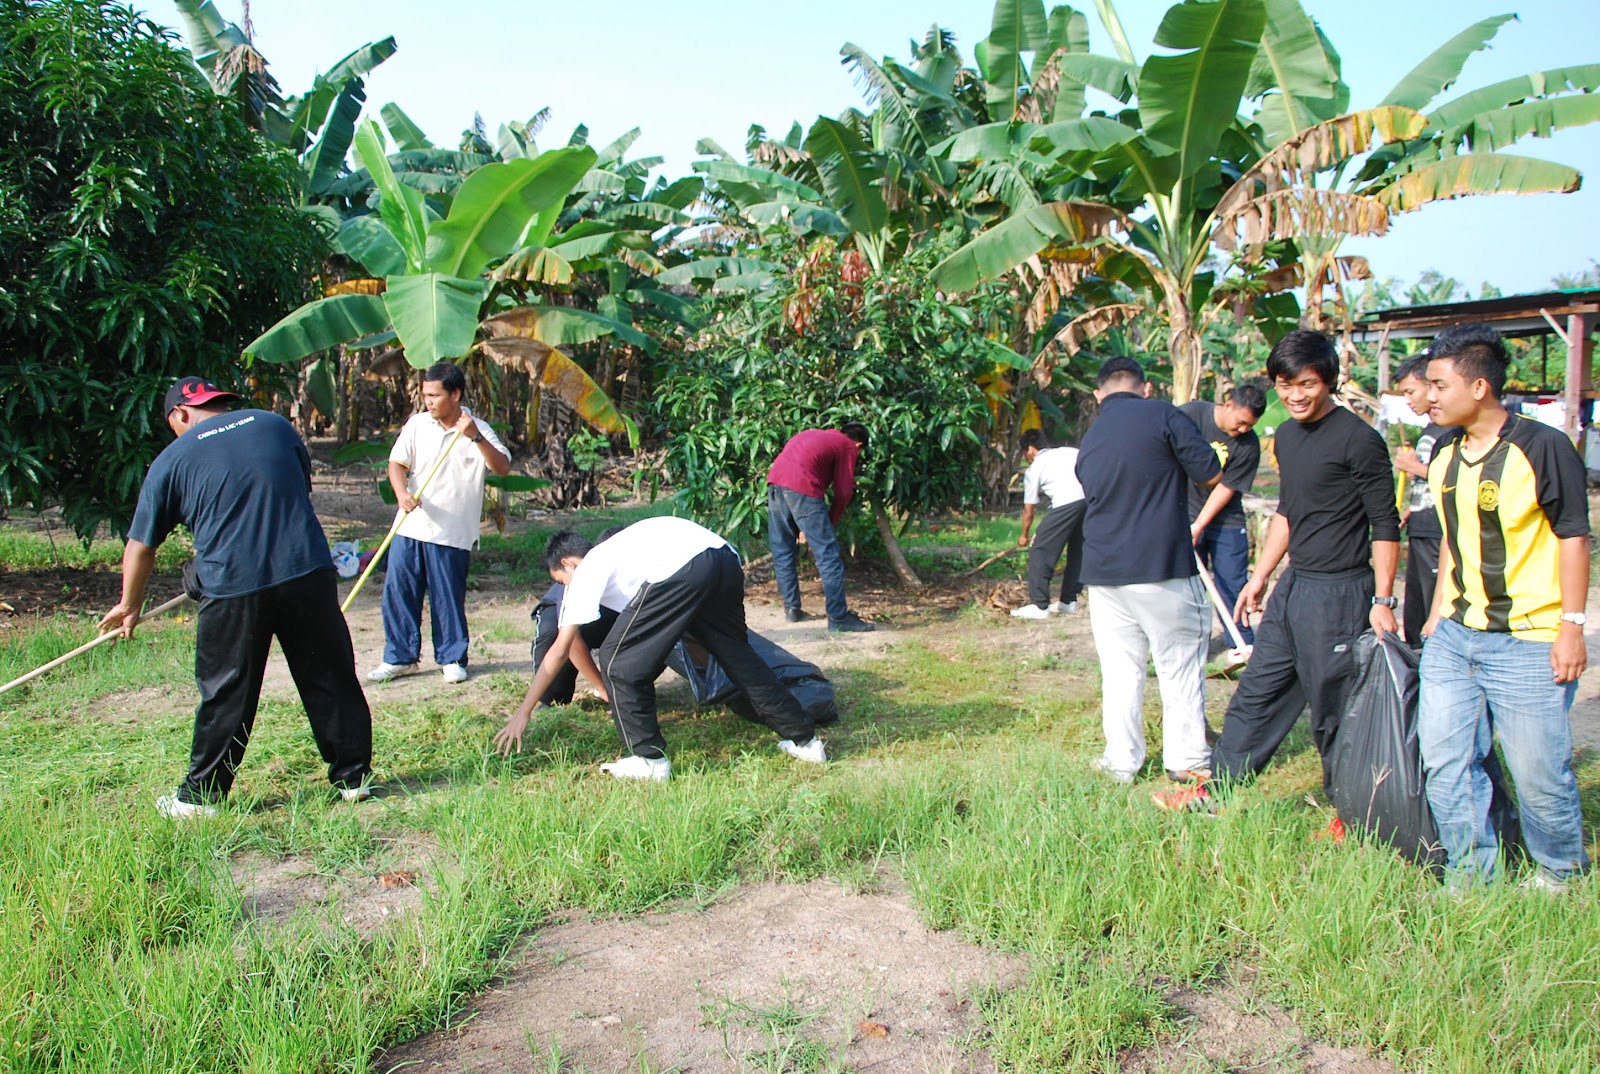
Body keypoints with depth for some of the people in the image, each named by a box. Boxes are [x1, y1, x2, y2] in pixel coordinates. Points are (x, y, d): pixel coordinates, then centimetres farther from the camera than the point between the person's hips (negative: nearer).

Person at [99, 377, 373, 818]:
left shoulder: (173, 459, 7)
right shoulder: (274, 424, 14)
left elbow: (141, 545, 13)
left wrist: (129, 606, 27)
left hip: (233, 587, -2)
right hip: (308, 572, 2)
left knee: (226, 698, 9)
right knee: (330, 680, 11)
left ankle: (200, 796, 20)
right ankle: (353, 776, 19)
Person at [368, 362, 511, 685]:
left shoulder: (478, 430, -1)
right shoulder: (417, 424, 6)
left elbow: (503, 468, -13)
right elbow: (397, 462, 1)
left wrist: (476, 437, -25)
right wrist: (402, 493, -19)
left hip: (452, 534, -3)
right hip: (410, 528, 3)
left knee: (448, 598, 3)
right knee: (398, 592, 4)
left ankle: (452, 658, 18)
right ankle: (400, 657, 17)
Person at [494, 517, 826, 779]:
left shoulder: (584, 573, 19)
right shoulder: (613, 553, 40)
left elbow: (562, 649, 17)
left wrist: (522, 713, 24)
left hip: (681, 569, -9)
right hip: (725, 558, 9)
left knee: (618, 661, 6)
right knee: (736, 653, 24)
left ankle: (649, 759, 13)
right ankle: (804, 739, 31)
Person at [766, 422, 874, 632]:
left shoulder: (816, 435, 33)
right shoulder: (848, 447, 13)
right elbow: (843, 493, 5)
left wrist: (805, 527, 30)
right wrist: (830, 523, 17)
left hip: (774, 481, 7)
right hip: (800, 486, -7)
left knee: (782, 551, 17)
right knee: (828, 554, -2)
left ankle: (791, 608, 23)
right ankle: (839, 617, -1)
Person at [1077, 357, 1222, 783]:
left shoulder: (1088, 443, 13)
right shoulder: (1162, 415, -6)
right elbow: (1210, 474, -7)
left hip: (1104, 572, 5)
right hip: (1163, 569, -5)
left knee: (1120, 668, 11)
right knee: (1180, 666, 7)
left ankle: (1122, 760, 15)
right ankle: (1187, 757, 15)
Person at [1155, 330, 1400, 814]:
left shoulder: (1357, 440, -13)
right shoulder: (1287, 435, 11)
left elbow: (1385, 526, -12)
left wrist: (1382, 600, -16)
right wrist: (1261, 576, 21)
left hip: (1339, 593, -8)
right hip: (1292, 587, 8)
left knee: (1335, 709, 2)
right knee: (1258, 690, 14)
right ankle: (1211, 786, 23)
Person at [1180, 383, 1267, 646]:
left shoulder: (1249, 445, -12)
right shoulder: (1191, 414, -14)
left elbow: (1227, 487, -12)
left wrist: (1198, 527, -16)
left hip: (1226, 522, 0)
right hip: (1185, 515, 0)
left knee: (1233, 584, 1)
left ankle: (1245, 646, 11)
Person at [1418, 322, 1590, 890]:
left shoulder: (1542, 448, -11)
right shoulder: (1445, 454, 9)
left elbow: (1573, 537, -9)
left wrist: (1571, 627, -13)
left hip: (1528, 644, -6)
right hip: (1454, 637, 6)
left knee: (1537, 770, 3)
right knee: (1444, 759, 5)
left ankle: (1561, 871, 29)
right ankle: (1471, 877, 21)